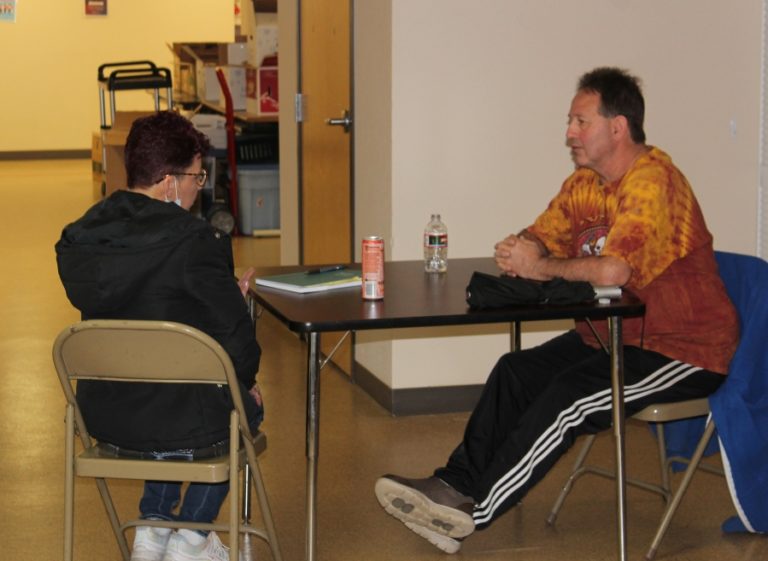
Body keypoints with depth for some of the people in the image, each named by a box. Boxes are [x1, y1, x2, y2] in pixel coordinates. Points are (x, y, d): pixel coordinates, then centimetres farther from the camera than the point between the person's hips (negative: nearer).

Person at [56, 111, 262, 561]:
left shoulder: (77, 240, -1)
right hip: (182, 427, -6)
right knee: (247, 406, 28)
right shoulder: (195, 241, -21)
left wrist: (225, 295, 19)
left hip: (103, 423, 6)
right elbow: (236, 337, -17)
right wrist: (247, 384, 6)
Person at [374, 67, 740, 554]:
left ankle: (470, 512, -18)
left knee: (567, 397, -23)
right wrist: (518, 250, -12)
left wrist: (540, 267, -19)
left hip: (682, 349, -9)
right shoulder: (586, 181, 7)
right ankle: (454, 485, -6)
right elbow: (543, 238, 14)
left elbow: (612, 271, -35)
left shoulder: (652, 181, -23)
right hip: (611, 334, 9)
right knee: (517, 372, -6)